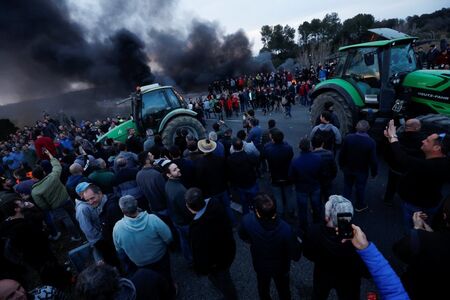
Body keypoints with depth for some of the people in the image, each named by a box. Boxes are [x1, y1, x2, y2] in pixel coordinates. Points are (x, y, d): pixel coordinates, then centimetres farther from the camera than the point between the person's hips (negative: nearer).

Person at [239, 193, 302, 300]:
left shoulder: (247, 220, -36)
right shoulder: (285, 229, -41)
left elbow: (243, 236, -11)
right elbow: (295, 256, -24)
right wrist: (298, 243, -3)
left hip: (260, 265, 2)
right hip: (280, 267, -1)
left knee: (263, 288, 34)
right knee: (283, 291, 32)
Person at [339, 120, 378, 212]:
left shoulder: (348, 138, -18)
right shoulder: (371, 142, -23)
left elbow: (342, 154, -9)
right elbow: (373, 160, -16)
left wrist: (341, 165, 6)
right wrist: (374, 172, -1)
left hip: (348, 168, 1)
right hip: (362, 170, -1)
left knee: (347, 186, 19)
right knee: (360, 188, 18)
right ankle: (360, 206, 38)